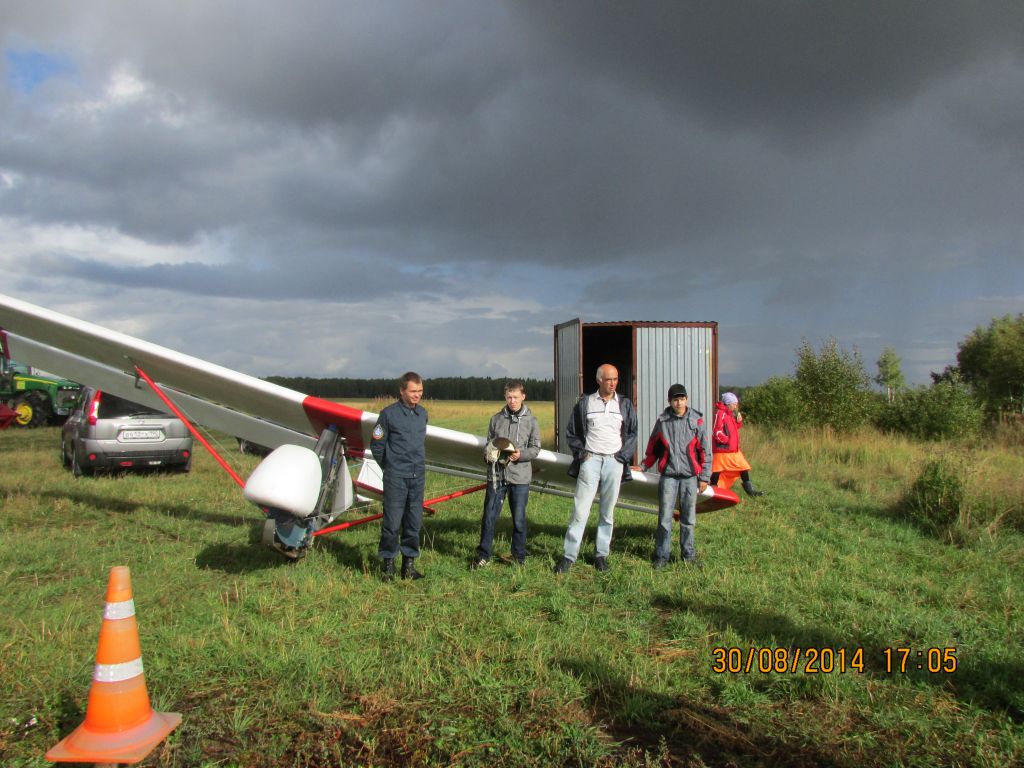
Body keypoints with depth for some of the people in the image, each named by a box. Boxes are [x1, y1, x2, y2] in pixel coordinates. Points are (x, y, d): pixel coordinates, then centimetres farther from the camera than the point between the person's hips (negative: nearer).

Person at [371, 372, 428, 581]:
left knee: (414, 522, 8)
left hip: (417, 476, 5)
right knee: (392, 522, -3)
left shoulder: (423, 413, 10)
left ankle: (409, 563, 16)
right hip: (396, 477, -5)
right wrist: (389, 467, 7)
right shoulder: (389, 414, -6)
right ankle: (388, 563, 8)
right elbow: (376, 444, 0)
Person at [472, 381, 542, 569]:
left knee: (519, 519, 6)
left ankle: (519, 557, 21)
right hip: (496, 475, 2)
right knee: (489, 516, 3)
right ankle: (483, 555, 16)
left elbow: (535, 448, 1)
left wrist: (521, 454, -16)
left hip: (520, 476, -1)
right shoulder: (496, 419, 7)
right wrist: (489, 453, -7)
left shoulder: (531, 420, 2)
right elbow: (489, 444, 15)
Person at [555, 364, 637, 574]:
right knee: (580, 509, -7)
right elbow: (571, 433, 10)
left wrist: (623, 456, 2)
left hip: (614, 462, 2)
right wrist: (581, 452, 0)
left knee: (607, 512, 6)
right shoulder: (585, 403, 4)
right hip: (590, 460, -2)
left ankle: (602, 554, 16)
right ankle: (569, 555, -4)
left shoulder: (625, 405, 9)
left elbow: (632, 434, 14)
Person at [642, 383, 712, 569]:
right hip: (668, 475, 0)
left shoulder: (696, 420, -1)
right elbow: (653, 447, 15)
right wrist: (644, 466, 13)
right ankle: (662, 556, 8)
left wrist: (704, 477, 1)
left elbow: (705, 450, 2)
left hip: (690, 476, 0)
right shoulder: (662, 420, 3)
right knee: (665, 517, -1)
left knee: (688, 518, 8)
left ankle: (688, 554, 21)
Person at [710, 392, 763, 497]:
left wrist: (739, 421, 4)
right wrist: (727, 439, -15)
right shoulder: (720, 413, -16)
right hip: (722, 450, -9)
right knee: (717, 471, 1)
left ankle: (749, 490, 17)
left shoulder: (731, 414, 14)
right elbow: (716, 432, -21)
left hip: (734, 449, 9)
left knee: (744, 467, 9)